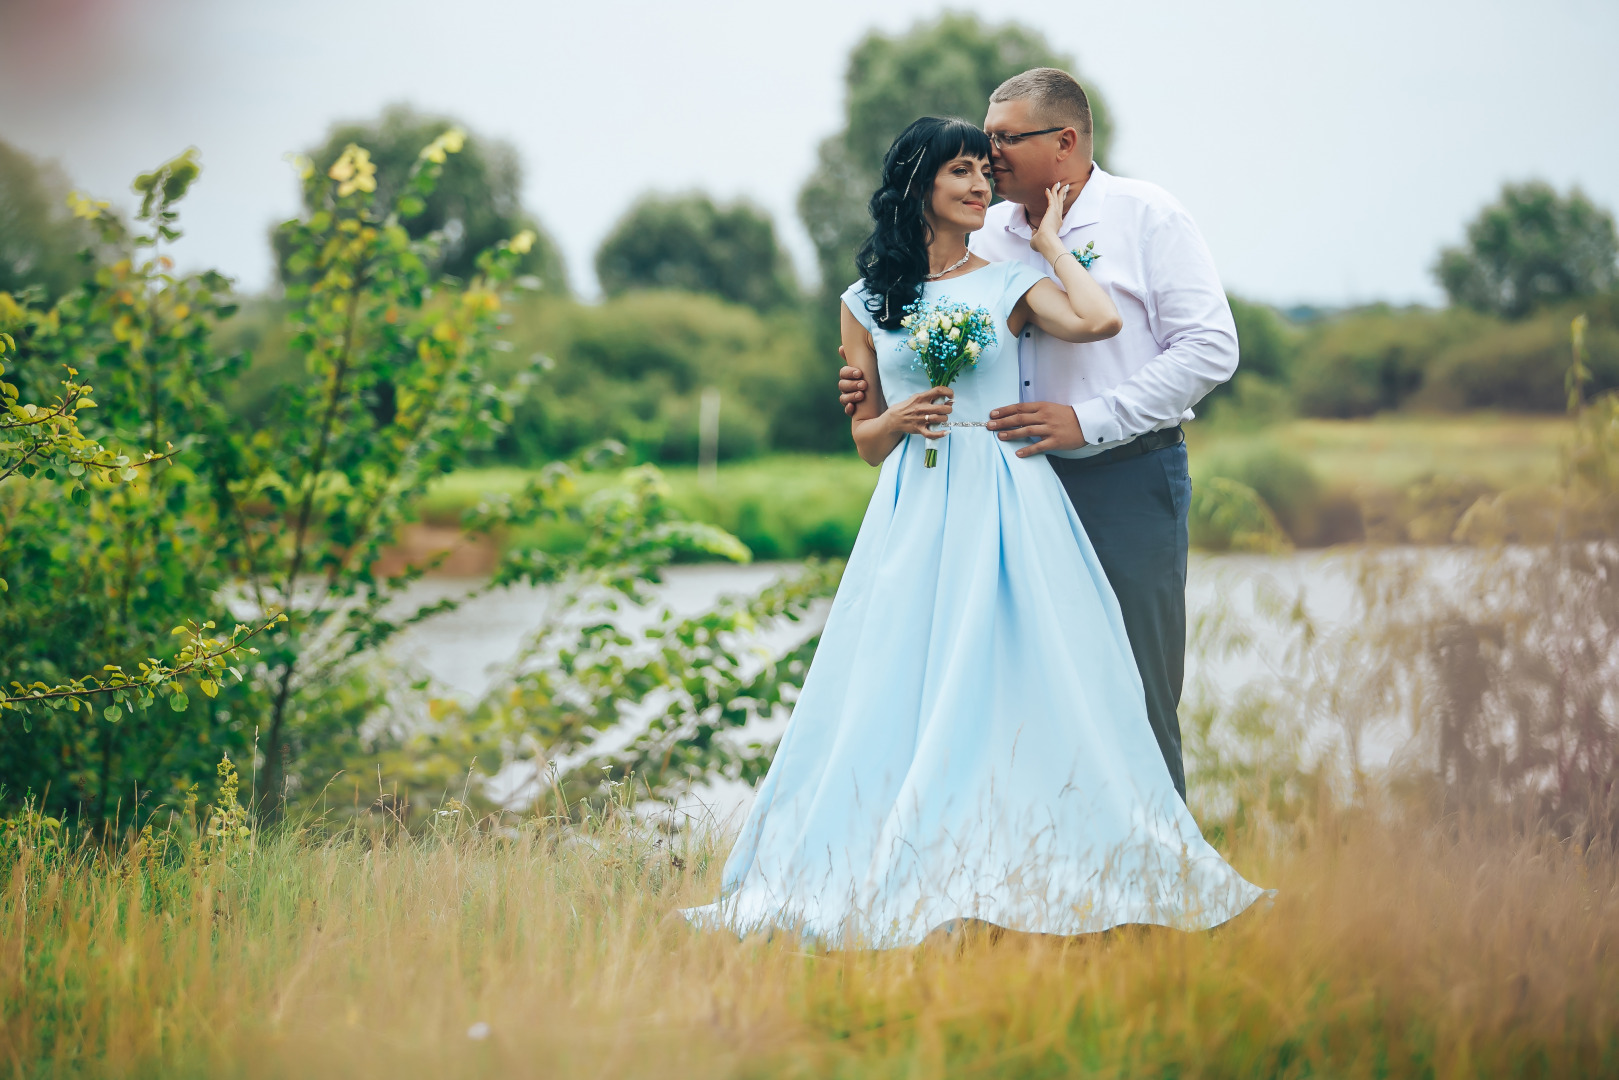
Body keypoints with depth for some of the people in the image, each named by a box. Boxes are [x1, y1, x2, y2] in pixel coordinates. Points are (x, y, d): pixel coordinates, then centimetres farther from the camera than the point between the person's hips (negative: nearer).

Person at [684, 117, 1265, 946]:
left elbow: (1098, 321, -15)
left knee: (1013, 684, -5)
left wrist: (1048, 239, 0)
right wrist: (899, 421, -8)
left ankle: (1018, 874, 2)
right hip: (912, 510, 1)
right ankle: (897, 880, 2)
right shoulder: (868, 302, 11)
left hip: (1006, 506, -1)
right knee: (900, 688, -3)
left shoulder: (1010, 285, 6)